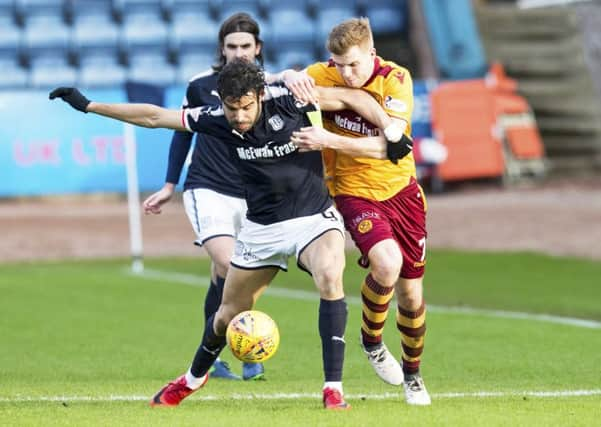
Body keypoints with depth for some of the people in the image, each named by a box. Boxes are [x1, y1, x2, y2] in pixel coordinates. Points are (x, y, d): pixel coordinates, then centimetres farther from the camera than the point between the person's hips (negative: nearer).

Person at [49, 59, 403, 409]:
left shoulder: (287, 102, -20)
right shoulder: (216, 120, -10)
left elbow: (353, 97, -12)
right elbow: (154, 117, -1)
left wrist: (391, 130, -23)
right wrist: (88, 106, 2)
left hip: (314, 217, -3)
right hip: (261, 227, 4)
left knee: (330, 277, -33)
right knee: (228, 315, 13)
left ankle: (334, 388, -28)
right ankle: (194, 378, 44)